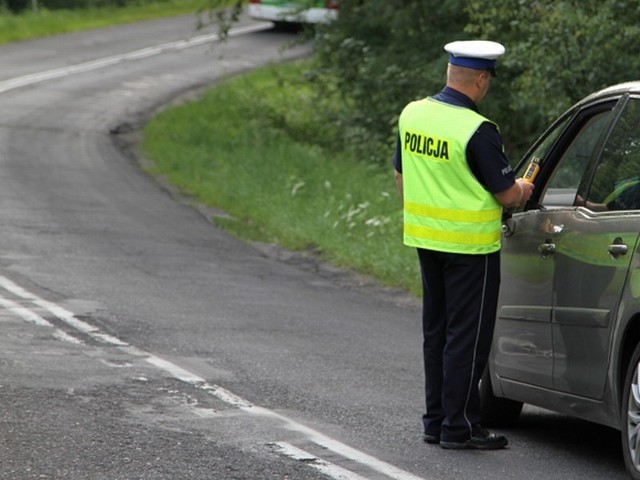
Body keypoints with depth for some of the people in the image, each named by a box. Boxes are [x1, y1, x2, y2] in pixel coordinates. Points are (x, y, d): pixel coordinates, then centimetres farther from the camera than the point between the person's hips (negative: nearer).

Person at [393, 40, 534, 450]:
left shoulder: (412, 114, 2)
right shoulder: (477, 131, -20)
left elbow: (401, 176, 14)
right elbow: (507, 194, -15)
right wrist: (523, 189, 8)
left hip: (425, 239, 7)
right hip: (470, 246, -7)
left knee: (437, 332, 16)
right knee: (468, 336, 0)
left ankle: (436, 421, 21)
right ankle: (459, 427, 3)